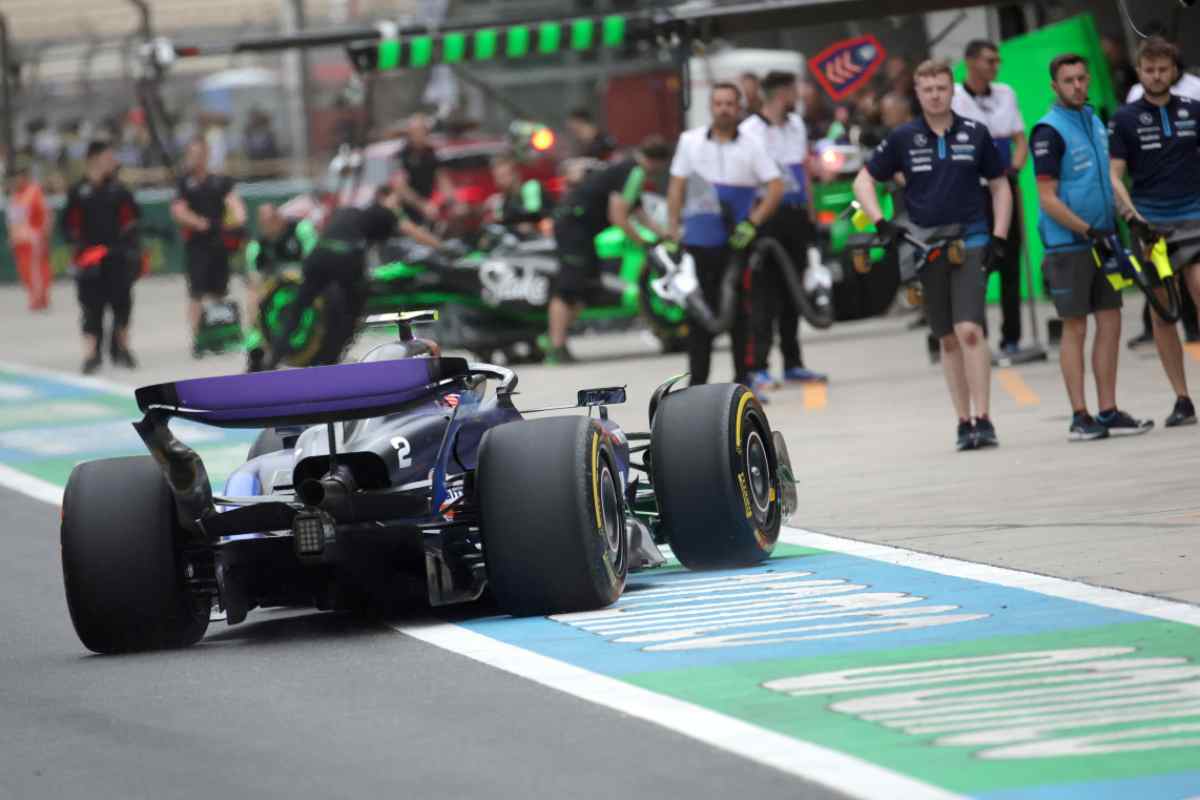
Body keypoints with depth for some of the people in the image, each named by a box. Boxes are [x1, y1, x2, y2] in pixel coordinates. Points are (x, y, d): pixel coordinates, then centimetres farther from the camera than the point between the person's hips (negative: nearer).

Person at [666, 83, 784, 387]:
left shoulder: (750, 146, 2)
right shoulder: (690, 141, 8)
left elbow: (776, 187, -3)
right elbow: (677, 187, 9)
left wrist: (753, 223, -13)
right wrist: (673, 232, 3)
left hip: (736, 242, -1)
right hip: (698, 241, 1)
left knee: (739, 311, 0)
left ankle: (743, 375, 7)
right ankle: (697, 380, 9)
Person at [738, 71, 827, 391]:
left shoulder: (796, 125, 15)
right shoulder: (749, 131, -10)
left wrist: (811, 214, 19)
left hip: (795, 216, 7)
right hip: (766, 217, -7)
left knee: (793, 292, 12)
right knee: (765, 294, -9)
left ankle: (793, 363, 21)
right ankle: (758, 368, -10)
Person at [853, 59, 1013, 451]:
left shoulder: (975, 133, 3)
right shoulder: (903, 138, 3)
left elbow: (999, 185, 10)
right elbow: (863, 181, 8)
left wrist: (998, 238, 0)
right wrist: (881, 223, -7)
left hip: (970, 242, -2)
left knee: (969, 331, -16)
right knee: (948, 340, 7)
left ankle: (983, 420, -16)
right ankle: (963, 422, 14)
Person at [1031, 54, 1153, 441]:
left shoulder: (1095, 122, 13)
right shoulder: (1050, 131, -11)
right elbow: (1048, 199, -15)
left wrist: (1117, 227, 14)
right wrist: (1087, 230, -20)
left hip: (1101, 239, 7)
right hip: (1068, 245, -7)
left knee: (1110, 324, 6)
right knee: (1075, 329, -3)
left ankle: (1108, 412, 10)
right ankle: (1079, 417, 0)